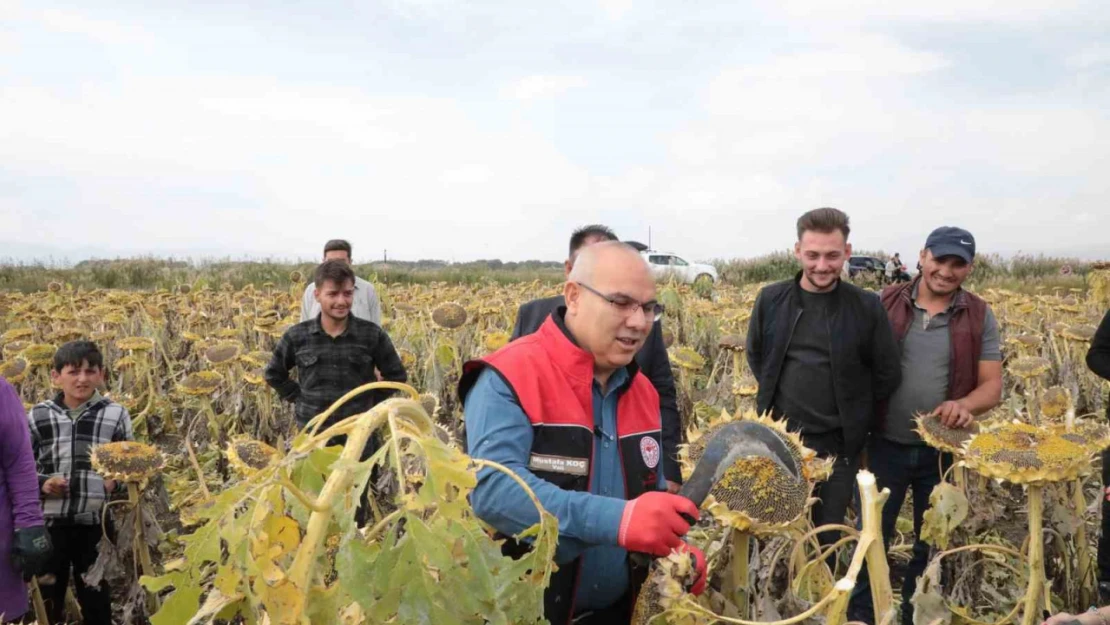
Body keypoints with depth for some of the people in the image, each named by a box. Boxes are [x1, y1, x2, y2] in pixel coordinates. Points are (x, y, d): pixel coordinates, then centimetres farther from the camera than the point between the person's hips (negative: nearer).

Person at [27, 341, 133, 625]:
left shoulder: (116, 415, 0)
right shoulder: (38, 416, 1)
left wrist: (116, 483, -9)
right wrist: (41, 484, -9)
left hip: (96, 523, 0)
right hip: (49, 522, 1)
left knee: (96, 600, 12)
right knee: (47, 599, 14)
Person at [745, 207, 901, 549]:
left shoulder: (867, 307, -7)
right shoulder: (771, 299, -2)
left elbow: (889, 375, 2)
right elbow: (755, 356, 13)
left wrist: (853, 412, 3)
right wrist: (776, 397, 9)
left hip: (837, 445, -1)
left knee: (827, 537, 11)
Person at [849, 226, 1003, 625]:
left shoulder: (979, 317, -2)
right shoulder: (886, 303, -2)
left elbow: (992, 385, -4)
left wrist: (965, 405, -26)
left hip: (943, 450, 1)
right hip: (885, 445, -1)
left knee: (933, 544, 15)